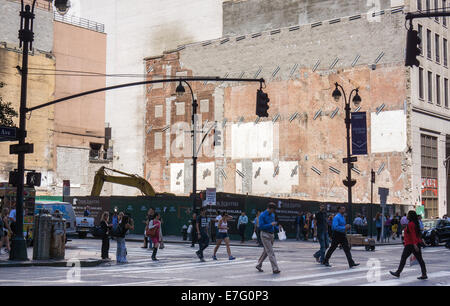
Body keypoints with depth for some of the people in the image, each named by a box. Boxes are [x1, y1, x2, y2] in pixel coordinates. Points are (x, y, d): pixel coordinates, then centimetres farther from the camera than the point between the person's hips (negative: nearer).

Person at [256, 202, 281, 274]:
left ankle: (259, 265, 28)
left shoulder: (272, 215, 10)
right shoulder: (262, 215, -12)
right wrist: (271, 225, -24)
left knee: (266, 251, 14)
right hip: (265, 235, -8)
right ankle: (275, 269, -12)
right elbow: (261, 226, -18)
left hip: (271, 235, 8)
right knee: (271, 252, -10)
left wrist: (278, 228, 2)